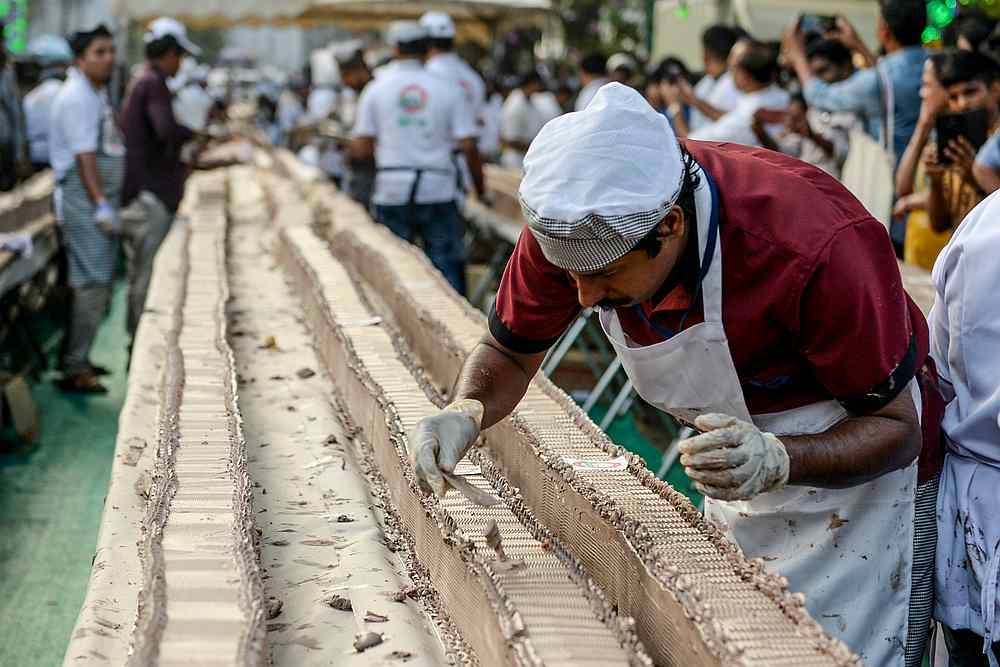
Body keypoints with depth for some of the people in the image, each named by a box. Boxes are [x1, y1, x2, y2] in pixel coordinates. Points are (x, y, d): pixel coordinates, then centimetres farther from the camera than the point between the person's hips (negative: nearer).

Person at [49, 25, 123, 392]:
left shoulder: (96, 94, 17)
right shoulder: (76, 97, -14)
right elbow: (84, 156, -21)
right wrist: (101, 206, -25)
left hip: (101, 197, 10)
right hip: (85, 199, -10)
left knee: (100, 281, 13)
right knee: (92, 283, -10)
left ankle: (75, 357, 22)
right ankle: (74, 369, -7)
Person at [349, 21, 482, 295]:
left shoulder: (376, 89, 2)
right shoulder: (449, 90, 1)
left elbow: (359, 149, -2)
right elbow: (468, 146, -5)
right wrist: (479, 184, 8)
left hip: (392, 192, 0)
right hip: (439, 191, 0)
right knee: (448, 270, 4)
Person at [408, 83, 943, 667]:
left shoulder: (817, 246, -37)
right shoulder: (571, 226, -23)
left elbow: (897, 426, -25)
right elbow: (509, 353, -4)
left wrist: (776, 461, -43)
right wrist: (465, 412, -27)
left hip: (860, 469, -5)